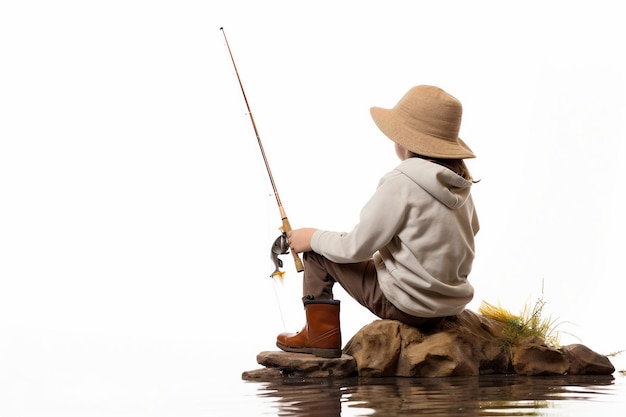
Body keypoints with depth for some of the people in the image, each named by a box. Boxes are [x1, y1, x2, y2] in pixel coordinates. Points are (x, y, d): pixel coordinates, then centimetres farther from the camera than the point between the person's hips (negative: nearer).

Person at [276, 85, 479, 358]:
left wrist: (313, 238, 1)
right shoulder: (461, 184, 1)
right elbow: (471, 229, 20)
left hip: (405, 304, -7)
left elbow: (356, 248, -17)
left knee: (317, 254, 7)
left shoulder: (401, 182, -20)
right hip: (451, 303, 7)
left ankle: (322, 335, 13)